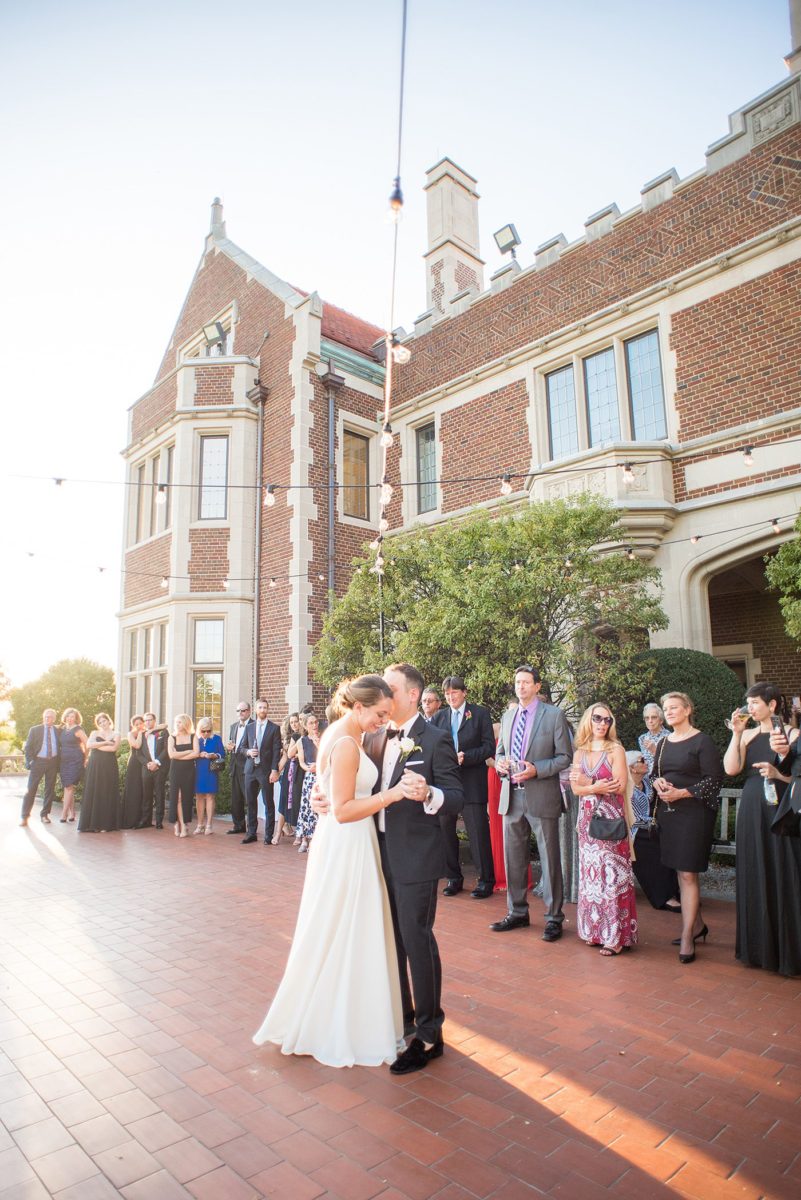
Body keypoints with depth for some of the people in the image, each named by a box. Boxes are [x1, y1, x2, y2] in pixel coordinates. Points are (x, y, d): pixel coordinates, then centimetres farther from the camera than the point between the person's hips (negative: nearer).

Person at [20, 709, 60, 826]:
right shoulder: (34, 730, 5)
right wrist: (30, 761, -7)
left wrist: (59, 763, 2)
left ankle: (45, 814, 15)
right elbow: (28, 747, 3)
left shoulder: (58, 731, 8)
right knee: (31, 789, -3)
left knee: (50, 789, 5)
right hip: (38, 761, -2)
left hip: (53, 762, 2)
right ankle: (25, 816, 3)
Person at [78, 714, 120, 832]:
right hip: (94, 766, 1)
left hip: (109, 767, -1)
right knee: (92, 793, -3)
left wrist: (97, 746, -4)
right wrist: (105, 743, -8)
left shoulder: (115, 734, 9)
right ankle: (91, 824, 0)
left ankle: (104, 824, 1)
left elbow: (114, 748, -8)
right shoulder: (94, 733, 13)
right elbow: (88, 745, -6)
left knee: (106, 794, -1)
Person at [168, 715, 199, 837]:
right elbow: (171, 754, -7)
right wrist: (188, 751, -8)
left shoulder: (193, 737, 4)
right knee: (177, 796, -3)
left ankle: (181, 823, 7)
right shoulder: (172, 737, 6)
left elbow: (196, 753, -8)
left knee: (187, 796, 0)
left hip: (189, 770, 0)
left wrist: (179, 756, -9)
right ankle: (181, 825, 4)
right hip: (176, 770, 0)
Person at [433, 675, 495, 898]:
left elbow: (489, 747, -4)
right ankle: (454, 878, 23)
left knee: (478, 832, -1)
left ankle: (486, 880, 13)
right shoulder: (438, 716, 10)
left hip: (472, 782, -4)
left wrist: (465, 757, -16)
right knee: (445, 831, 9)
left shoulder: (480, 713, 1)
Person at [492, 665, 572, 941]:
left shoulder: (554, 716, -5)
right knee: (513, 858, 13)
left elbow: (564, 757, -5)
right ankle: (517, 912, 29)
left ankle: (553, 918, 19)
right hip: (511, 796, 5)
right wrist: (500, 762, -4)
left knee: (549, 859, 5)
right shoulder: (507, 716, 11)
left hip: (541, 797, -5)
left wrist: (536, 770, -18)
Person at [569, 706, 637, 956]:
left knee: (611, 873, -3)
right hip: (588, 819, 4)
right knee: (590, 873, 7)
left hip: (611, 819, -4)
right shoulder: (579, 753, 10)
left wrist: (587, 782, -7)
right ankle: (594, 930, 17)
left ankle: (615, 935, 4)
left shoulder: (615, 750, -2)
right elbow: (576, 788, 2)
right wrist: (598, 787, -15)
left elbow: (620, 786, -12)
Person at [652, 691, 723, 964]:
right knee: (681, 872, 13)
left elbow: (713, 779, -11)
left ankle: (687, 937, 1)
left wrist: (682, 792, -18)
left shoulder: (702, 741, -7)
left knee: (687, 873, -6)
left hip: (694, 812, -6)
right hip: (667, 812, 7)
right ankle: (697, 924, 28)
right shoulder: (663, 743, 12)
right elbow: (655, 774, 19)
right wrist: (657, 783, -4)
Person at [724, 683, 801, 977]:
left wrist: (777, 773, -22)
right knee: (755, 877, 11)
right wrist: (736, 734, -7)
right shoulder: (747, 735, 7)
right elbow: (731, 769, -5)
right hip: (752, 812, 4)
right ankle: (758, 946, 25)